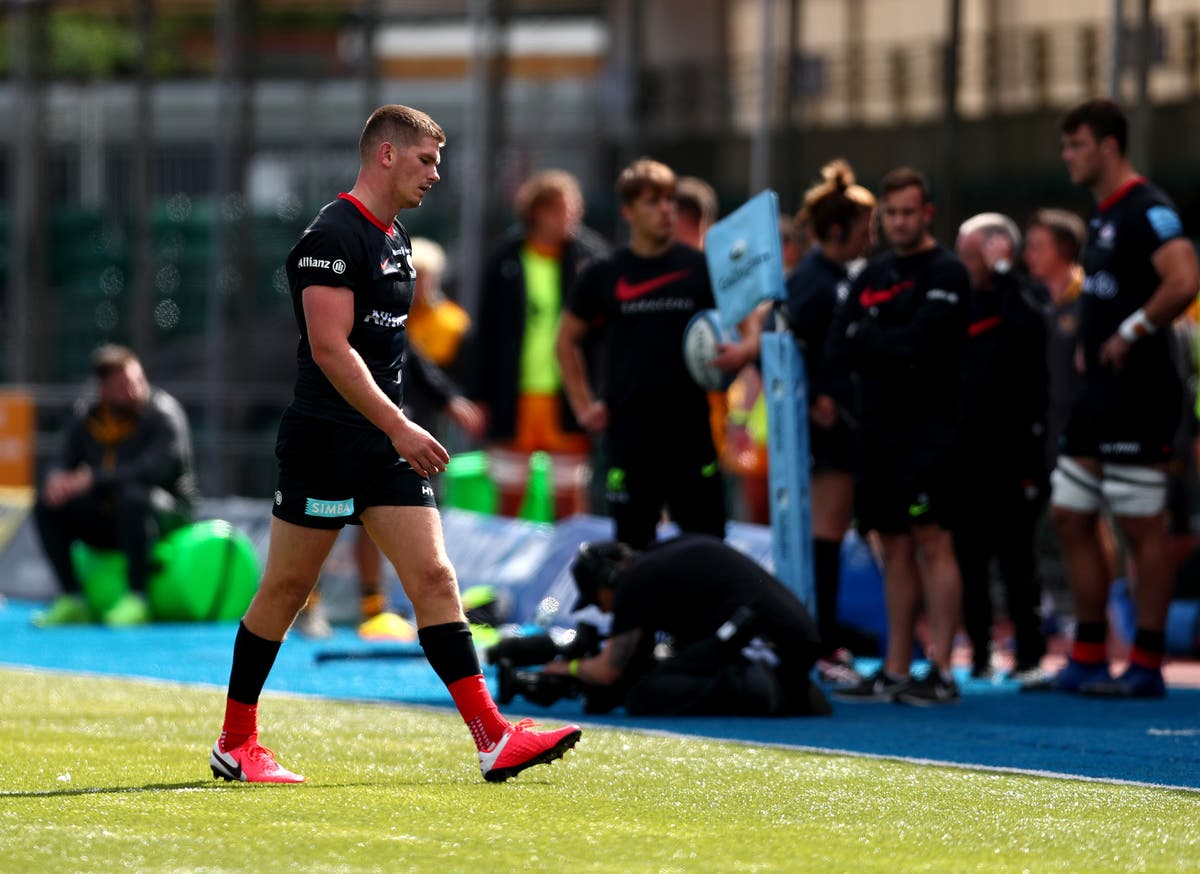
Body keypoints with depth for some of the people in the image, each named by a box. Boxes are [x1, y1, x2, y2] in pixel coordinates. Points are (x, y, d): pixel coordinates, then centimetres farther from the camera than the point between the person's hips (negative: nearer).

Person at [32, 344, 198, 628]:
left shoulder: (163, 412, -13)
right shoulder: (85, 418, 5)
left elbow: (159, 466, -27)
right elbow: (66, 464, 5)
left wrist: (93, 479, -32)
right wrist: (58, 480, -23)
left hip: (167, 513, -6)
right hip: (107, 521, 6)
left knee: (133, 496, -37)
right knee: (47, 504, -11)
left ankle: (136, 598, -31)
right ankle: (71, 600, -13)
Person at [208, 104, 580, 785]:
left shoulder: (396, 239, 16)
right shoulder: (333, 236, -13)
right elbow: (330, 348, -20)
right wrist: (398, 426, -22)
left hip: (388, 442, 8)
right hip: (326, 441, -8)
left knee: (434, 577, -2)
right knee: (286, 590, 1)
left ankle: (494, 738, -9)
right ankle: (236, 743, 13)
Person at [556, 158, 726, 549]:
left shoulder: (701, 268, 3)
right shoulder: (603, 275, 5)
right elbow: (567, 341, 17)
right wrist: (583, 405, 9)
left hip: (692, 429, -1)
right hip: (629, 432, 1)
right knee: (633, 547, 4)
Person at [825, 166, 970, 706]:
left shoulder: (945, 273, -4)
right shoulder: (873, 275, 17)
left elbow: (919, 341, -17)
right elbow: (838, 351, 8)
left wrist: (864, 339, -3)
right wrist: (892, 351, -9)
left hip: (926, 424, -7)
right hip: (877, 426, 7)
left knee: (931, 541, -10)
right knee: (896, 549, 8)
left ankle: (940, 671, -12)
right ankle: (895, 672, 10)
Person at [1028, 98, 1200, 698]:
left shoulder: (1147, 210, -13)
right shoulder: (1102, 215, 16)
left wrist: (1131, 333, -20)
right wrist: (1089, 344, 13)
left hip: (1138, 395, -10)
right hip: (1100, 394, 10)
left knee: (1141, 527, -5)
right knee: (1069, 516, 10)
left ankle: (1146, 666, -1)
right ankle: (1088, 659, 16)